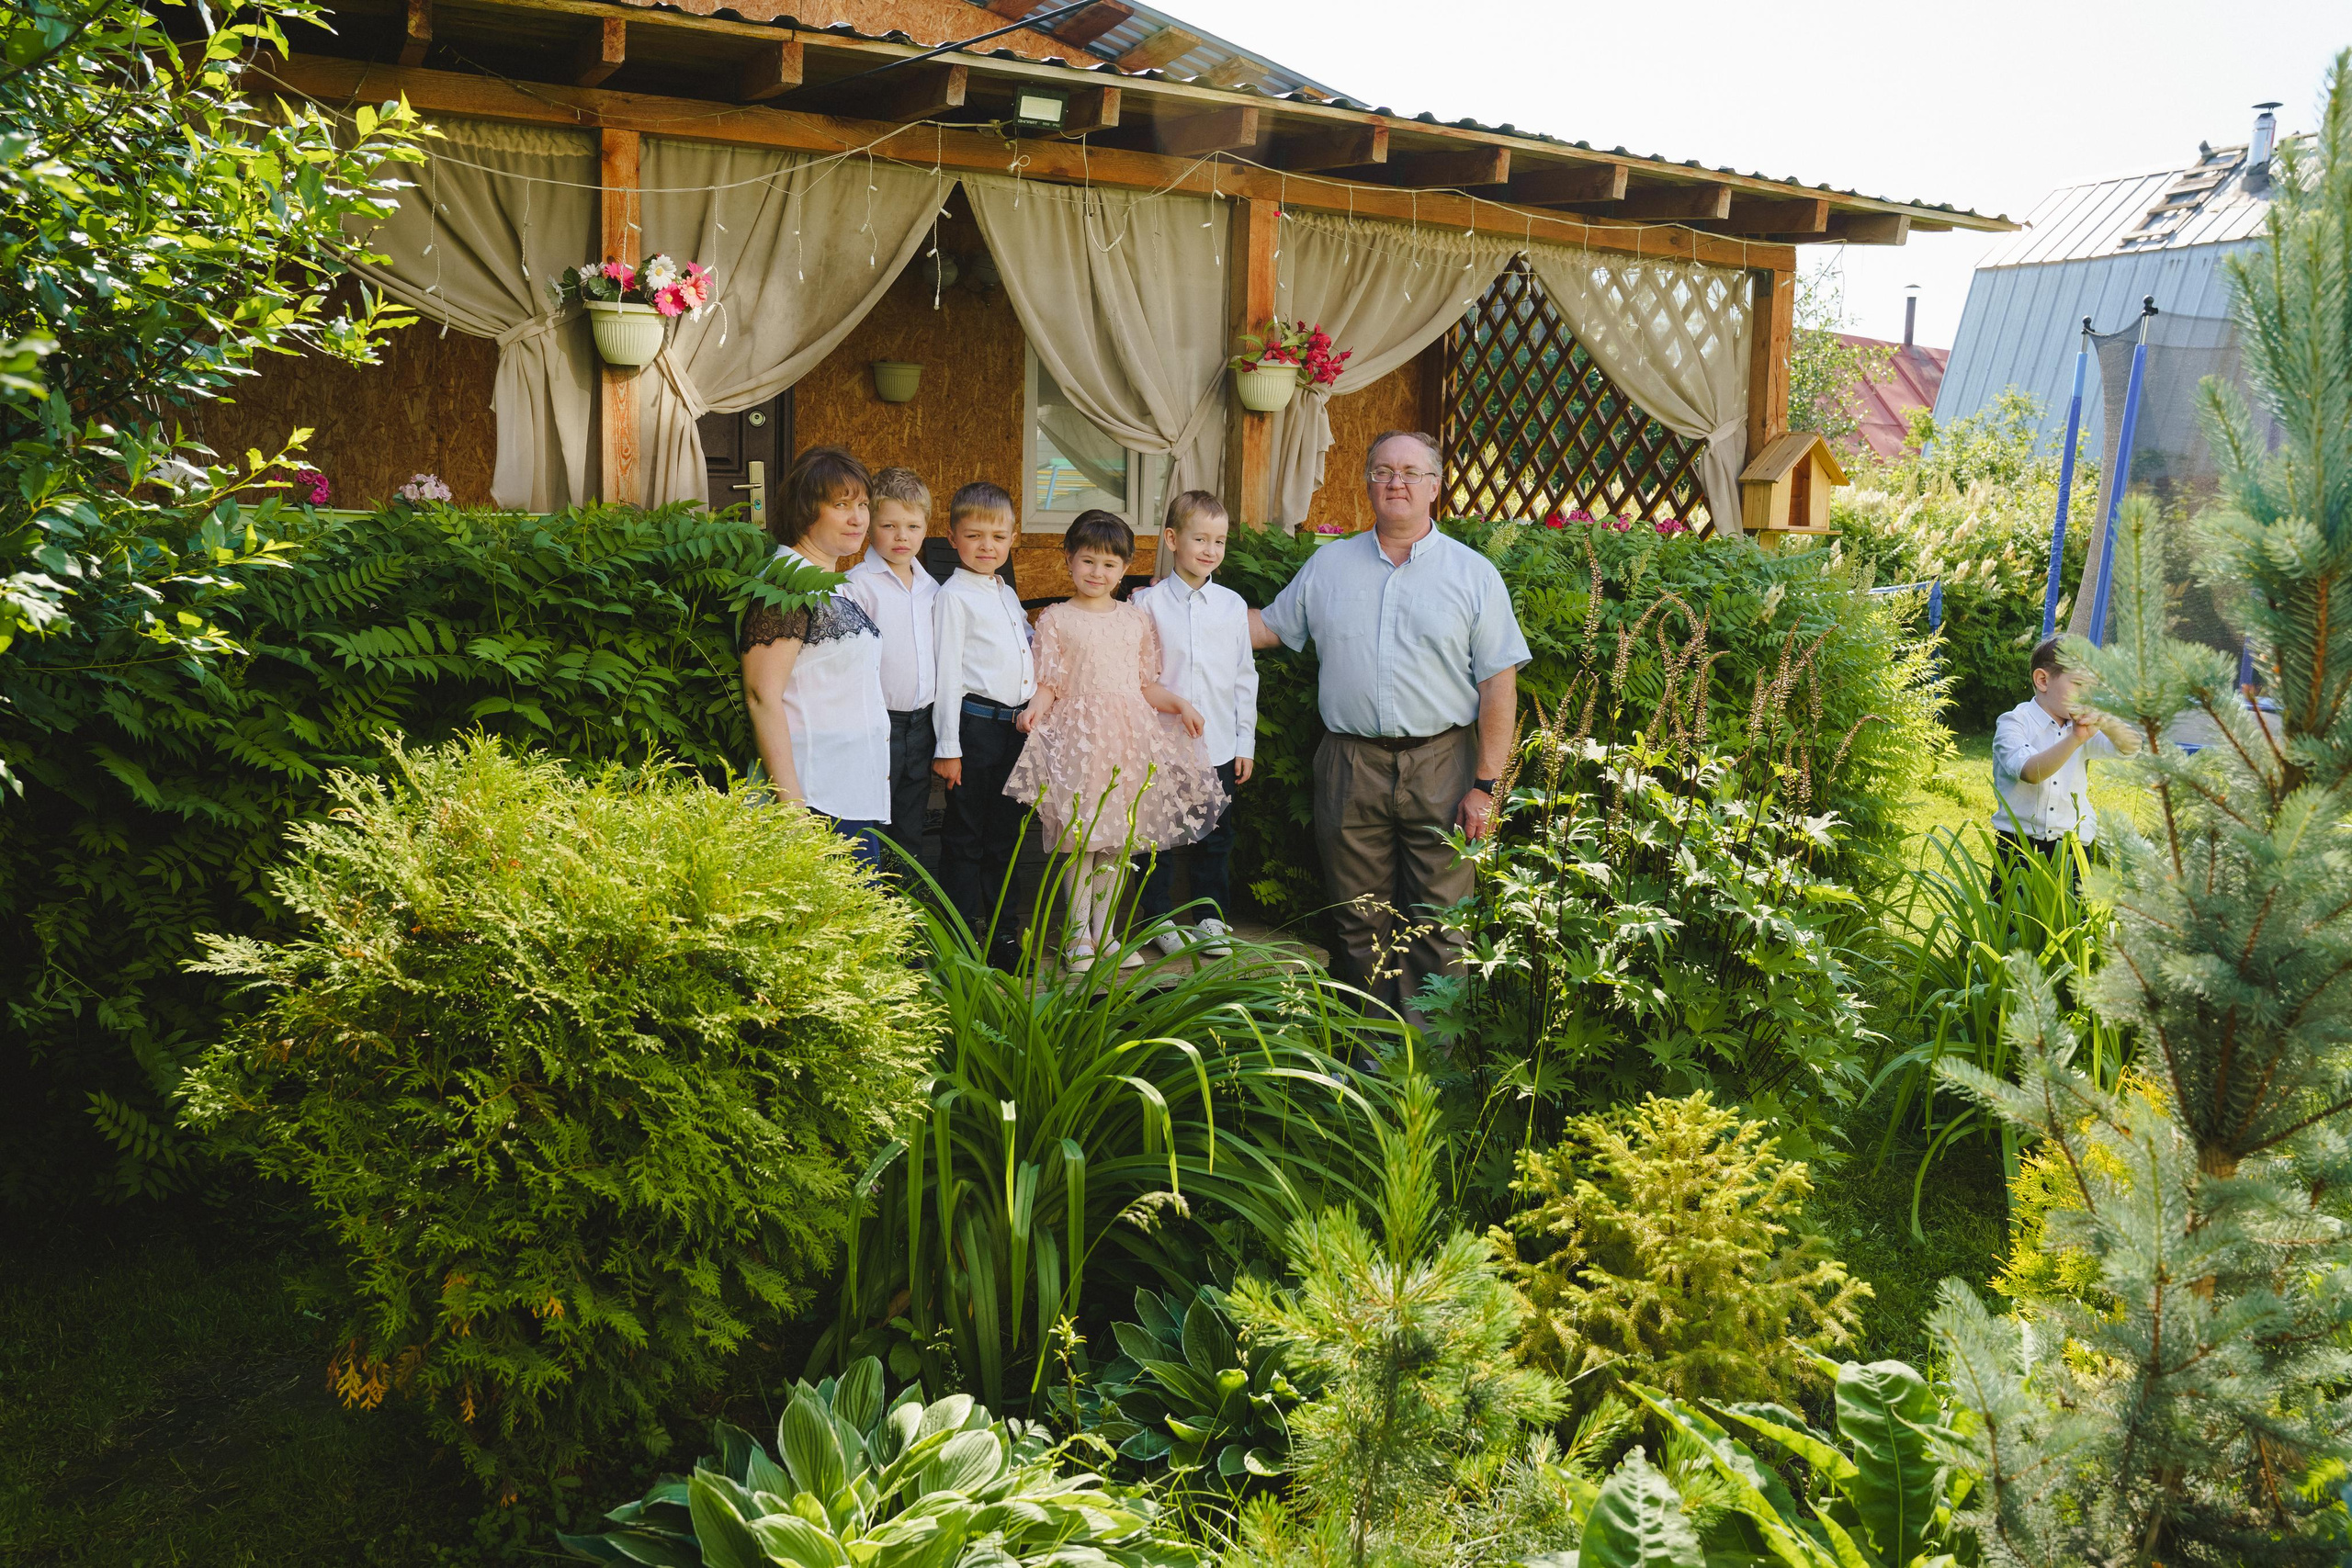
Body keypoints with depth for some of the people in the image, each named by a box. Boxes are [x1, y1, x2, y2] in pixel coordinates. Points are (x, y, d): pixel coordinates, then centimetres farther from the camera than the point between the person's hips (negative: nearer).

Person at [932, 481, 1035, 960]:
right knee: (965, 836, 0)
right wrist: (948, 746, -13)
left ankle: (999, 930, 24)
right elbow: (946, 673, -10)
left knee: (1004, 831, 14)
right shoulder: (954, 596, -6)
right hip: (975, 723, -7)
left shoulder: (1007, 594, 16)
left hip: (1015, 726, 7)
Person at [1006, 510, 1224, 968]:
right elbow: (1048, 684, 0)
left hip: (1130, 737, 4)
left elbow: (1146, 686, 15)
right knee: (1080, 838, -4)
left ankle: (1104, 932, 15)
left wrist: (1181, 704, 0)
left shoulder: (1138, 619, 13)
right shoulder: (1056, 619, 4)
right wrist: (1035, 708, -20)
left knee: (1120, 839, 6)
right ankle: (1079, 935, 7)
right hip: (1078, 736, -3)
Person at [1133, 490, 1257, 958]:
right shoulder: (1148, 603, -3)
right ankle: (1159, 919, 21)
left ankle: (1211, 918, 24)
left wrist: (1245, 743, 8)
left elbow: (1245, 677, 9)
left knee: (1214, 839, 11)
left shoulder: (1232, 605, 5)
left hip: (1218, 747, 3)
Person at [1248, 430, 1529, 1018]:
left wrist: (1485, 786, -7)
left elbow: (1498, 686, -1)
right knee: (1361, 922, 8)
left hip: (1440, 767, -2)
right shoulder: (1328, 565, 10)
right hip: (1351, 769, 2)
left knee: (1437, 926, 0)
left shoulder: (1474, 574, 2)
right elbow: (1268, 626, 21)